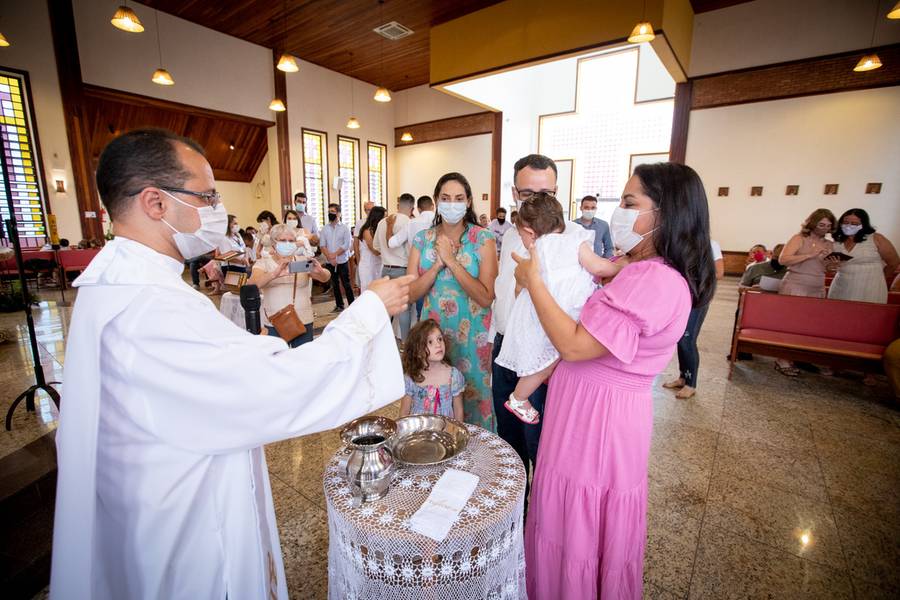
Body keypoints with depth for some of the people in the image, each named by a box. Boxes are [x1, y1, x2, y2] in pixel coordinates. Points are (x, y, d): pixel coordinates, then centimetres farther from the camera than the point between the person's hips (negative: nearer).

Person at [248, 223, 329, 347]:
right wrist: (275, 274, -34)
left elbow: (325, 278, -8)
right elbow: (251, 284, -14)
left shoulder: (302, 261, 5)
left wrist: (319, 271, -32)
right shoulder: (263, 263, 4)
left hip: (303, 322, 1)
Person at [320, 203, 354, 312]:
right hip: (330, 262, 4)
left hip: (342, 261, -3)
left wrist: (334, 255, -13)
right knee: (335, 284, 11)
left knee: (346, 284, -3)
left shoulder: (344, 228, -2)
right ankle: (339, 305, 21)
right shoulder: (324, 229, 6)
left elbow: (347, 245, -9)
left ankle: (352, 305, 2)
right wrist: (330, 258, -12)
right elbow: (322, 246, 1)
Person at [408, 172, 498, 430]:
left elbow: (486, 297, -18)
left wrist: (451, 260, -21)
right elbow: (411, 293, -4)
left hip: (472, 334, -3)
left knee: (472, 391, 10)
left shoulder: (482, 239, -8)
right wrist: (438, 264, -18)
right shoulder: (422, 239, 1)